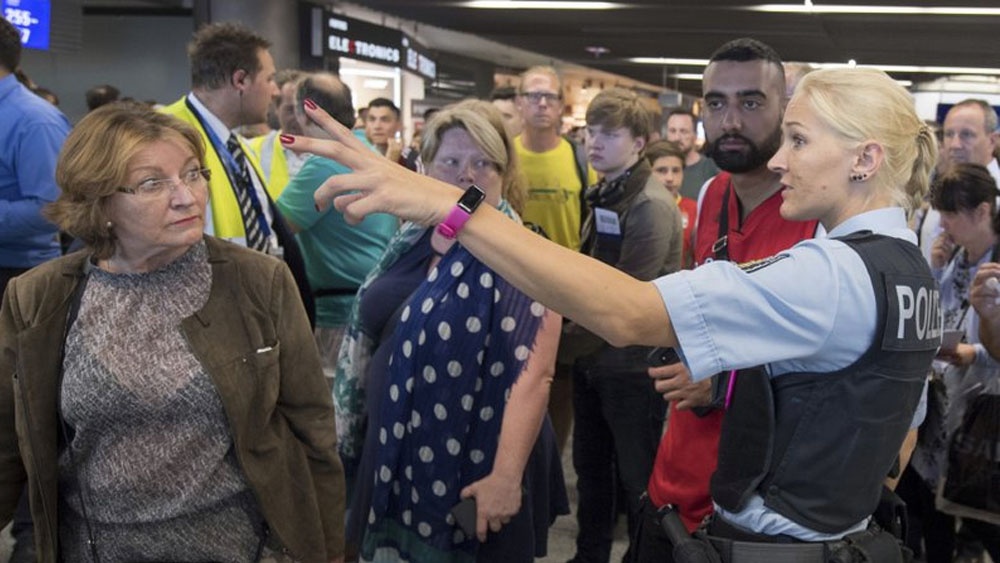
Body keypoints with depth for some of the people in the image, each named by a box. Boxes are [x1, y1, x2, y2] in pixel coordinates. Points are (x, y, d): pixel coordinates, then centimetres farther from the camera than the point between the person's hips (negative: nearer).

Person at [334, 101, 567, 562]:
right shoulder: (409, 242, 6)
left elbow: (532, 375, -21)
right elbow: (368, 339, 14)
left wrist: (505, 476, -25)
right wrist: (346, 428, 15)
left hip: (471, 468, -6)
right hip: (393, 458, 6)